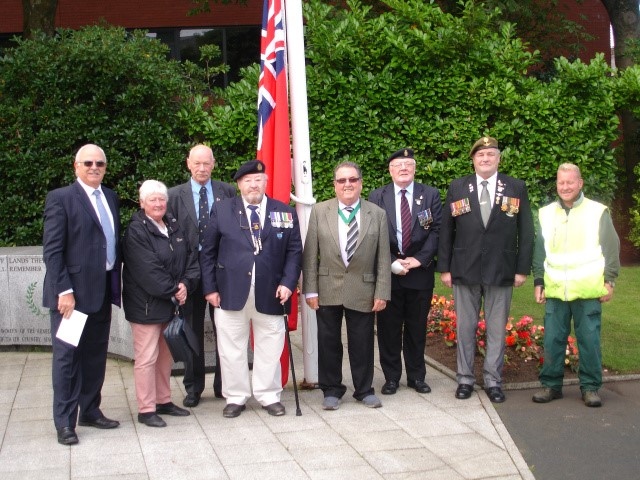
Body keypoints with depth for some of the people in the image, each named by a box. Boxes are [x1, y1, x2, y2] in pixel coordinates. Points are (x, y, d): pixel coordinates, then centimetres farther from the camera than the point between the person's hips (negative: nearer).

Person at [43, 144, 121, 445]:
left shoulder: (110, 197, 13)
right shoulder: (61, 198, -7)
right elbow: (52, 250, -11)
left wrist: (116, 284, 7)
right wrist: (64, 291, -17)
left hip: (102, 291, 6)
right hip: (72, 292, -6)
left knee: (96, 355, 13)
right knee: (67, 356, 1)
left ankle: (90, 411, 26)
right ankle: (65, 422, 9)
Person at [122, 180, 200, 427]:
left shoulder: (174, 226, 9)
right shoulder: (136, 231, -12)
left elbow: (191, 257, 7)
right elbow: (148, 270, -19)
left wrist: (185, 284, -9)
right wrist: (173, 290, -14)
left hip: (171, 303, 7)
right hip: (146, 305, -7)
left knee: (165, 355, 15)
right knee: (146, 358, -2)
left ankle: (163, 401, 27)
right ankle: (146, 409, 6)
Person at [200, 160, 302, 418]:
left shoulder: (285, 213, 6)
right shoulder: (222, 210, 4)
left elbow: (294, 251, 5)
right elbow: (208, 252, 4)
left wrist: (288, 282, -8)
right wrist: (210, 288, -2)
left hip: (270, 294, 0)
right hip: (230, 292, 0)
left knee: (270, 348, 8)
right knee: (231, 348, 7)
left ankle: (269, 396, 23)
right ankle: (235, 397, 20)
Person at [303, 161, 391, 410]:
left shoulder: (377, 214, 1)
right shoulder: (320, 211, 1)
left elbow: (383, 258, 0)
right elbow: (310, 254, 0)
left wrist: (382, 293, -4)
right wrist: (310, 290, -4)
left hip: (363, 291, 0)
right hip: (328, 291, 0)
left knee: (362, 343, 8)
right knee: (328, 342, 9)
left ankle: (364, 390, 24)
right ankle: (331, 390, 23)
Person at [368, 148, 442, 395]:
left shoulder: (430, 195, 4)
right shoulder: (376, 197, 2)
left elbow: (436, 230, 0)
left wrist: (420, 258, -12)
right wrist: (392, 263, -12)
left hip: (420, 271, 1)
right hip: (387, 272, 0)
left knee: (417, 327, 9)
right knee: (388, 327, 5)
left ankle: (416, 376, 22)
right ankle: (391, 377, 16)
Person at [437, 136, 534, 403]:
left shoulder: (516, 188, 3)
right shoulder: (457, 188, 4)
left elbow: (526, 231, 3)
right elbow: (446, 230, 5)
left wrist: (522, 269, -2)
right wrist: (444, 268, 0)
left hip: (501, 270, 0)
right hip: (465, 270, 0)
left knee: (497, 329, 6)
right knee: (465, 327, 8)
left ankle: (493, 381, 16)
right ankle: (465, 378, 19)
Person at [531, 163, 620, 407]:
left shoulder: (598, 212, 1)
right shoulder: (546, 213, 10)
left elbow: (611, 249, 3)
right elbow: (539, 251, 15)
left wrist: (609, 281, -2)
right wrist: (538, 282, 11)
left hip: (588, 291, -3)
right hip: (555, 291, 3)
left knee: (589, 339, 1)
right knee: (552, 339, 5)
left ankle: (590, 387, 13)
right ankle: (551, 385, 16)